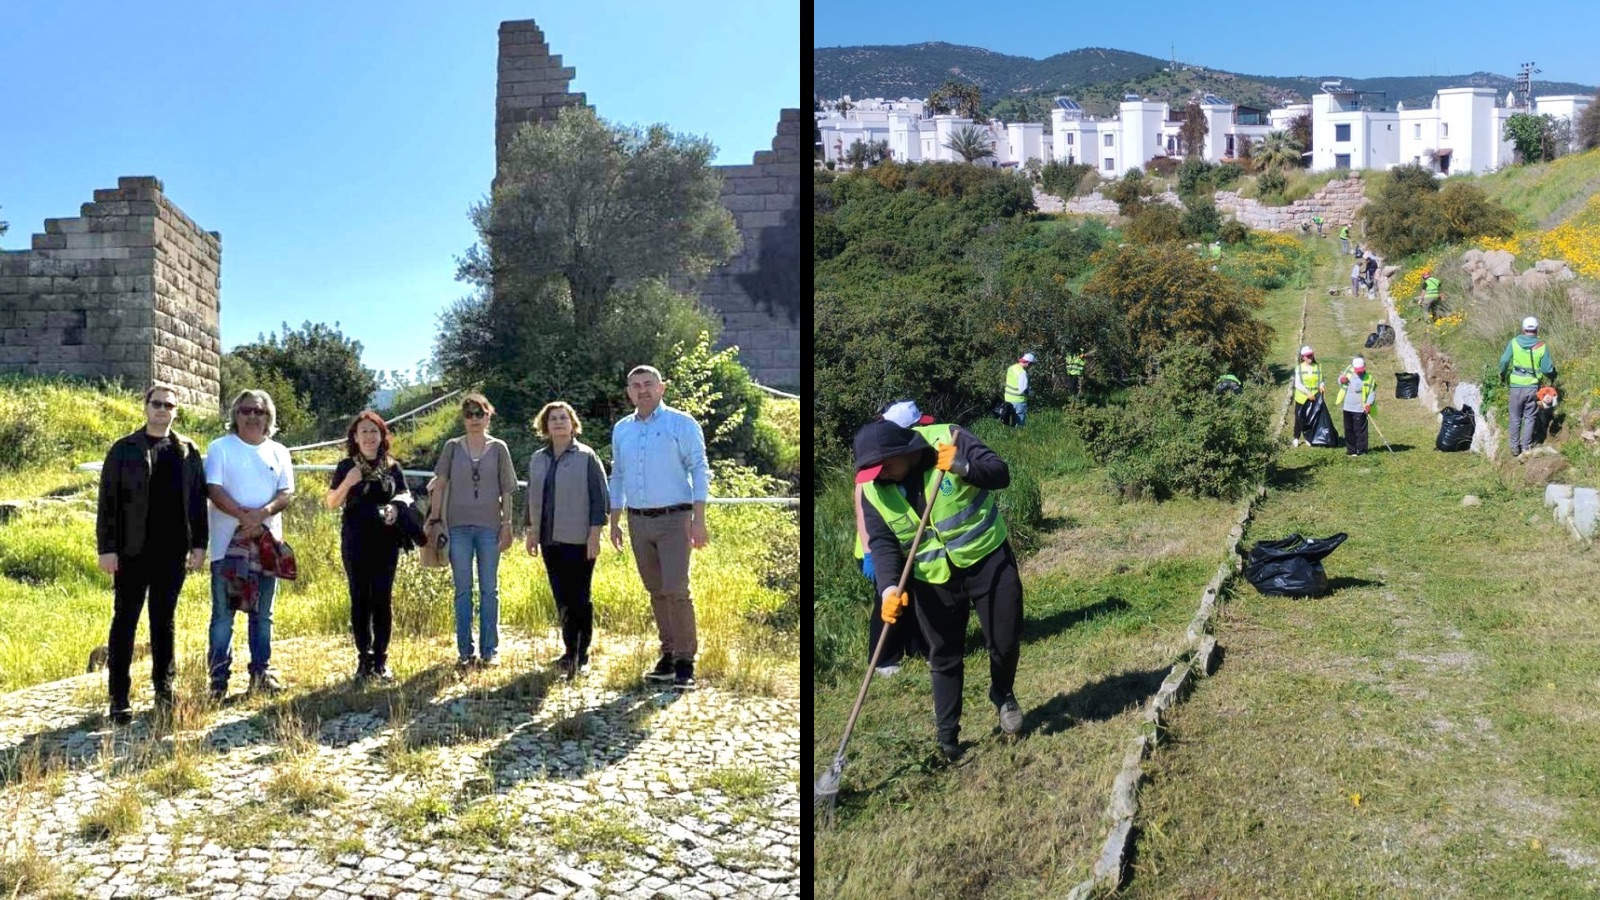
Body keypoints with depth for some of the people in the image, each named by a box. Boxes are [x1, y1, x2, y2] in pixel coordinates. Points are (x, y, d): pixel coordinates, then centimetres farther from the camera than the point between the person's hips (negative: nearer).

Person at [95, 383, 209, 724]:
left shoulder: (188, 451, 8)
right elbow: (108, 501, -2)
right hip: (132, 552, -2)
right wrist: (107, 548, -7)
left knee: (164, 621, 11)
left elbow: (197, 500, 9)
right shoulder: (124, 449, 1)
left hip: (173, 553, 2)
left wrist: (199, 544, 3)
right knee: (125, 622, 2)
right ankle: (119, 697, 7)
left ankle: (164, 688, 20)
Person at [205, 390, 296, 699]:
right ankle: (219, 678, 3)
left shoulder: (278, 452, 11)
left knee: (262, 613, 10)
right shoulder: (220, 448, 2)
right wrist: (245, 516, -20)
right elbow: (215, 490, -9)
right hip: (228, 543, -3)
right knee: (223, 613, -2)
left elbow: (287, 493, 2)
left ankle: (261, 673, 17)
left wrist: (263, 512, -16)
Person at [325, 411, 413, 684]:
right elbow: (331, 503, 2)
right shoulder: (346, 466, 4)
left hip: (386, 541, 1)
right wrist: (347, 483, -16)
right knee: (360, 598, 2)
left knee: (383, 598, 1)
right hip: (355, 541, -1)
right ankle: (364, 659, 9)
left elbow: (405, 495, 16)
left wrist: (397, 505, -6)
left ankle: (381, 661, 7)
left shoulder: (392, 466, 9)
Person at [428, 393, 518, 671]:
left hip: (489, 526, 0)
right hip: (458, 526, 0)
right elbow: (439, 485, 4)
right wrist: (434, 520, -2)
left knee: (489, 589, 5)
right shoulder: (452, 447, 5)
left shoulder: (498, 448, 5)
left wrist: (507, 525, 0)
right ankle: (465, 653, 12)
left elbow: (507, 490, 5)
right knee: (462, 590, 5)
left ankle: (490, 651, 12)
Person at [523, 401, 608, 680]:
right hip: (550, 540, 5)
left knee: (578, 599, -2)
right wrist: (531, 532, 15)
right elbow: (532, 497, 19)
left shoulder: (586, 456, -3)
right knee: (561, 599, 7)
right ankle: (572, 653, 16)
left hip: (579, 541, -5)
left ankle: (578, 655, 4)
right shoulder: (537, 459, 12)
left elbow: (599, 497, -6)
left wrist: (595, 534, -11)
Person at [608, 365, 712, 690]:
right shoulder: (621, 429, 12)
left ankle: (685, 661, -5)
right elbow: (617, 477, 18)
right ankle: (668, 654, 18)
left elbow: (700, 471, -7)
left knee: (676, 590, -12)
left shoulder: (681, 423, -3)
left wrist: (698, 520, -15)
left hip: (673, 519, -5)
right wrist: (614, 523, 16)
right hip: (638, 521, 5)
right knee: (657, 592, 10)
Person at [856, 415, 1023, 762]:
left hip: (988, 559, -1)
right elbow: (882, 543, -10)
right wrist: (889, 588, -26)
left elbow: (1000, 474, -17)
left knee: (1005, 641, 6)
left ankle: (1003, 694, 37)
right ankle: (946, 735, 20)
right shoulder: (873, 489, -9)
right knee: (944, 656, 8)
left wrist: (961, 466, -35)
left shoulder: (947, 438, -17)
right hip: (933, 579, 2)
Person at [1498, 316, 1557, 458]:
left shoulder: (1514, 342, -7)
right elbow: (1547, 369, -6)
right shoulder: (1542, 346, -7)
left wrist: (1502, 375, 13)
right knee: (1529, 418, 12)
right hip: (1533, 387, 0)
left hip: (1517, 386, 0)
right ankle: (1526, 447, 16)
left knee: (1515, 418, 11)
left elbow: (1504, 361, -7)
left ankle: (1515, 447, 14)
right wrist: (1553, 376, 16)